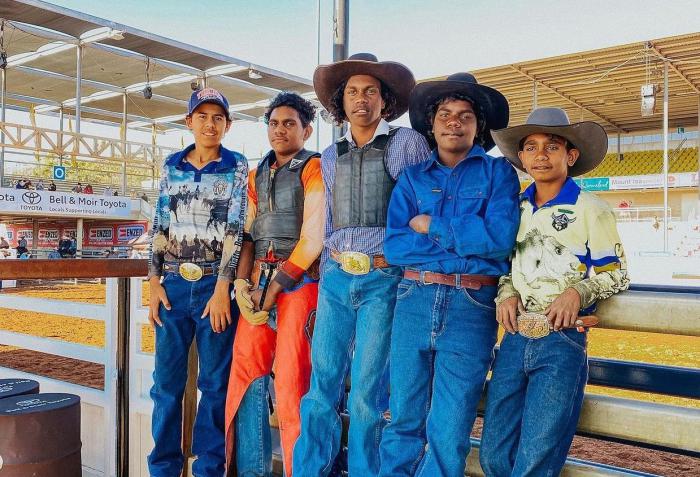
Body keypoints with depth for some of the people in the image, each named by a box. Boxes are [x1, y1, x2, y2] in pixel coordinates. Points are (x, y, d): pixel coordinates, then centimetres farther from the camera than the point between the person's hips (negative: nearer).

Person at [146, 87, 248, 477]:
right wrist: (155, 282, 3)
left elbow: (236, 230, -7)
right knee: (167, 379, 6)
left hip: (215, 285, -3)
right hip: (174, 285, 3)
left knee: (215, 382, 4)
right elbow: (160, 226, 11)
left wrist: (222, 290, -13)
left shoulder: (237, 167, 1)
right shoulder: (172, 165, 11)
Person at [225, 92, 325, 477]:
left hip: (299, 281, -6)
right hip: (258, 281, 6)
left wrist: (274, 289, -10)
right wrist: (242, 283, -3)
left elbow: (312, 239, -10)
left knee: (290, 381, -6)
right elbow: (247, 234, 14)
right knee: (245, 373, 3)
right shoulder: (257, 175, 19)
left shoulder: (314, 168, -1)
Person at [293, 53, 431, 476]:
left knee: (367, 391, 1)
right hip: (335, 278, 4)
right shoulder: (331, 157, 15)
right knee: (322, 383, 6)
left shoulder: (407, 143, 0)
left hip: (383, 280, -4)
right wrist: (330, 268, 16)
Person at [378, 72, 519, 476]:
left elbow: (500, 237, -11)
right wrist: (463, 238, -7)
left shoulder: (498, 172, 7)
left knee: (449, 433, 2)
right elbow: (394, 247, -1)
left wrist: (432, 225, -5)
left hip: (471, 307, -2)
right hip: (414, 300, 2)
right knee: (404, 420, 11)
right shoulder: (412, 178, 12)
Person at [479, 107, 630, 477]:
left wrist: (579, 291, -16)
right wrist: (507, 292, 2)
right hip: (515, 338, 5)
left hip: (562, 341, -4)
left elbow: (616, 274, 3)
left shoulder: (590, 210, -1)